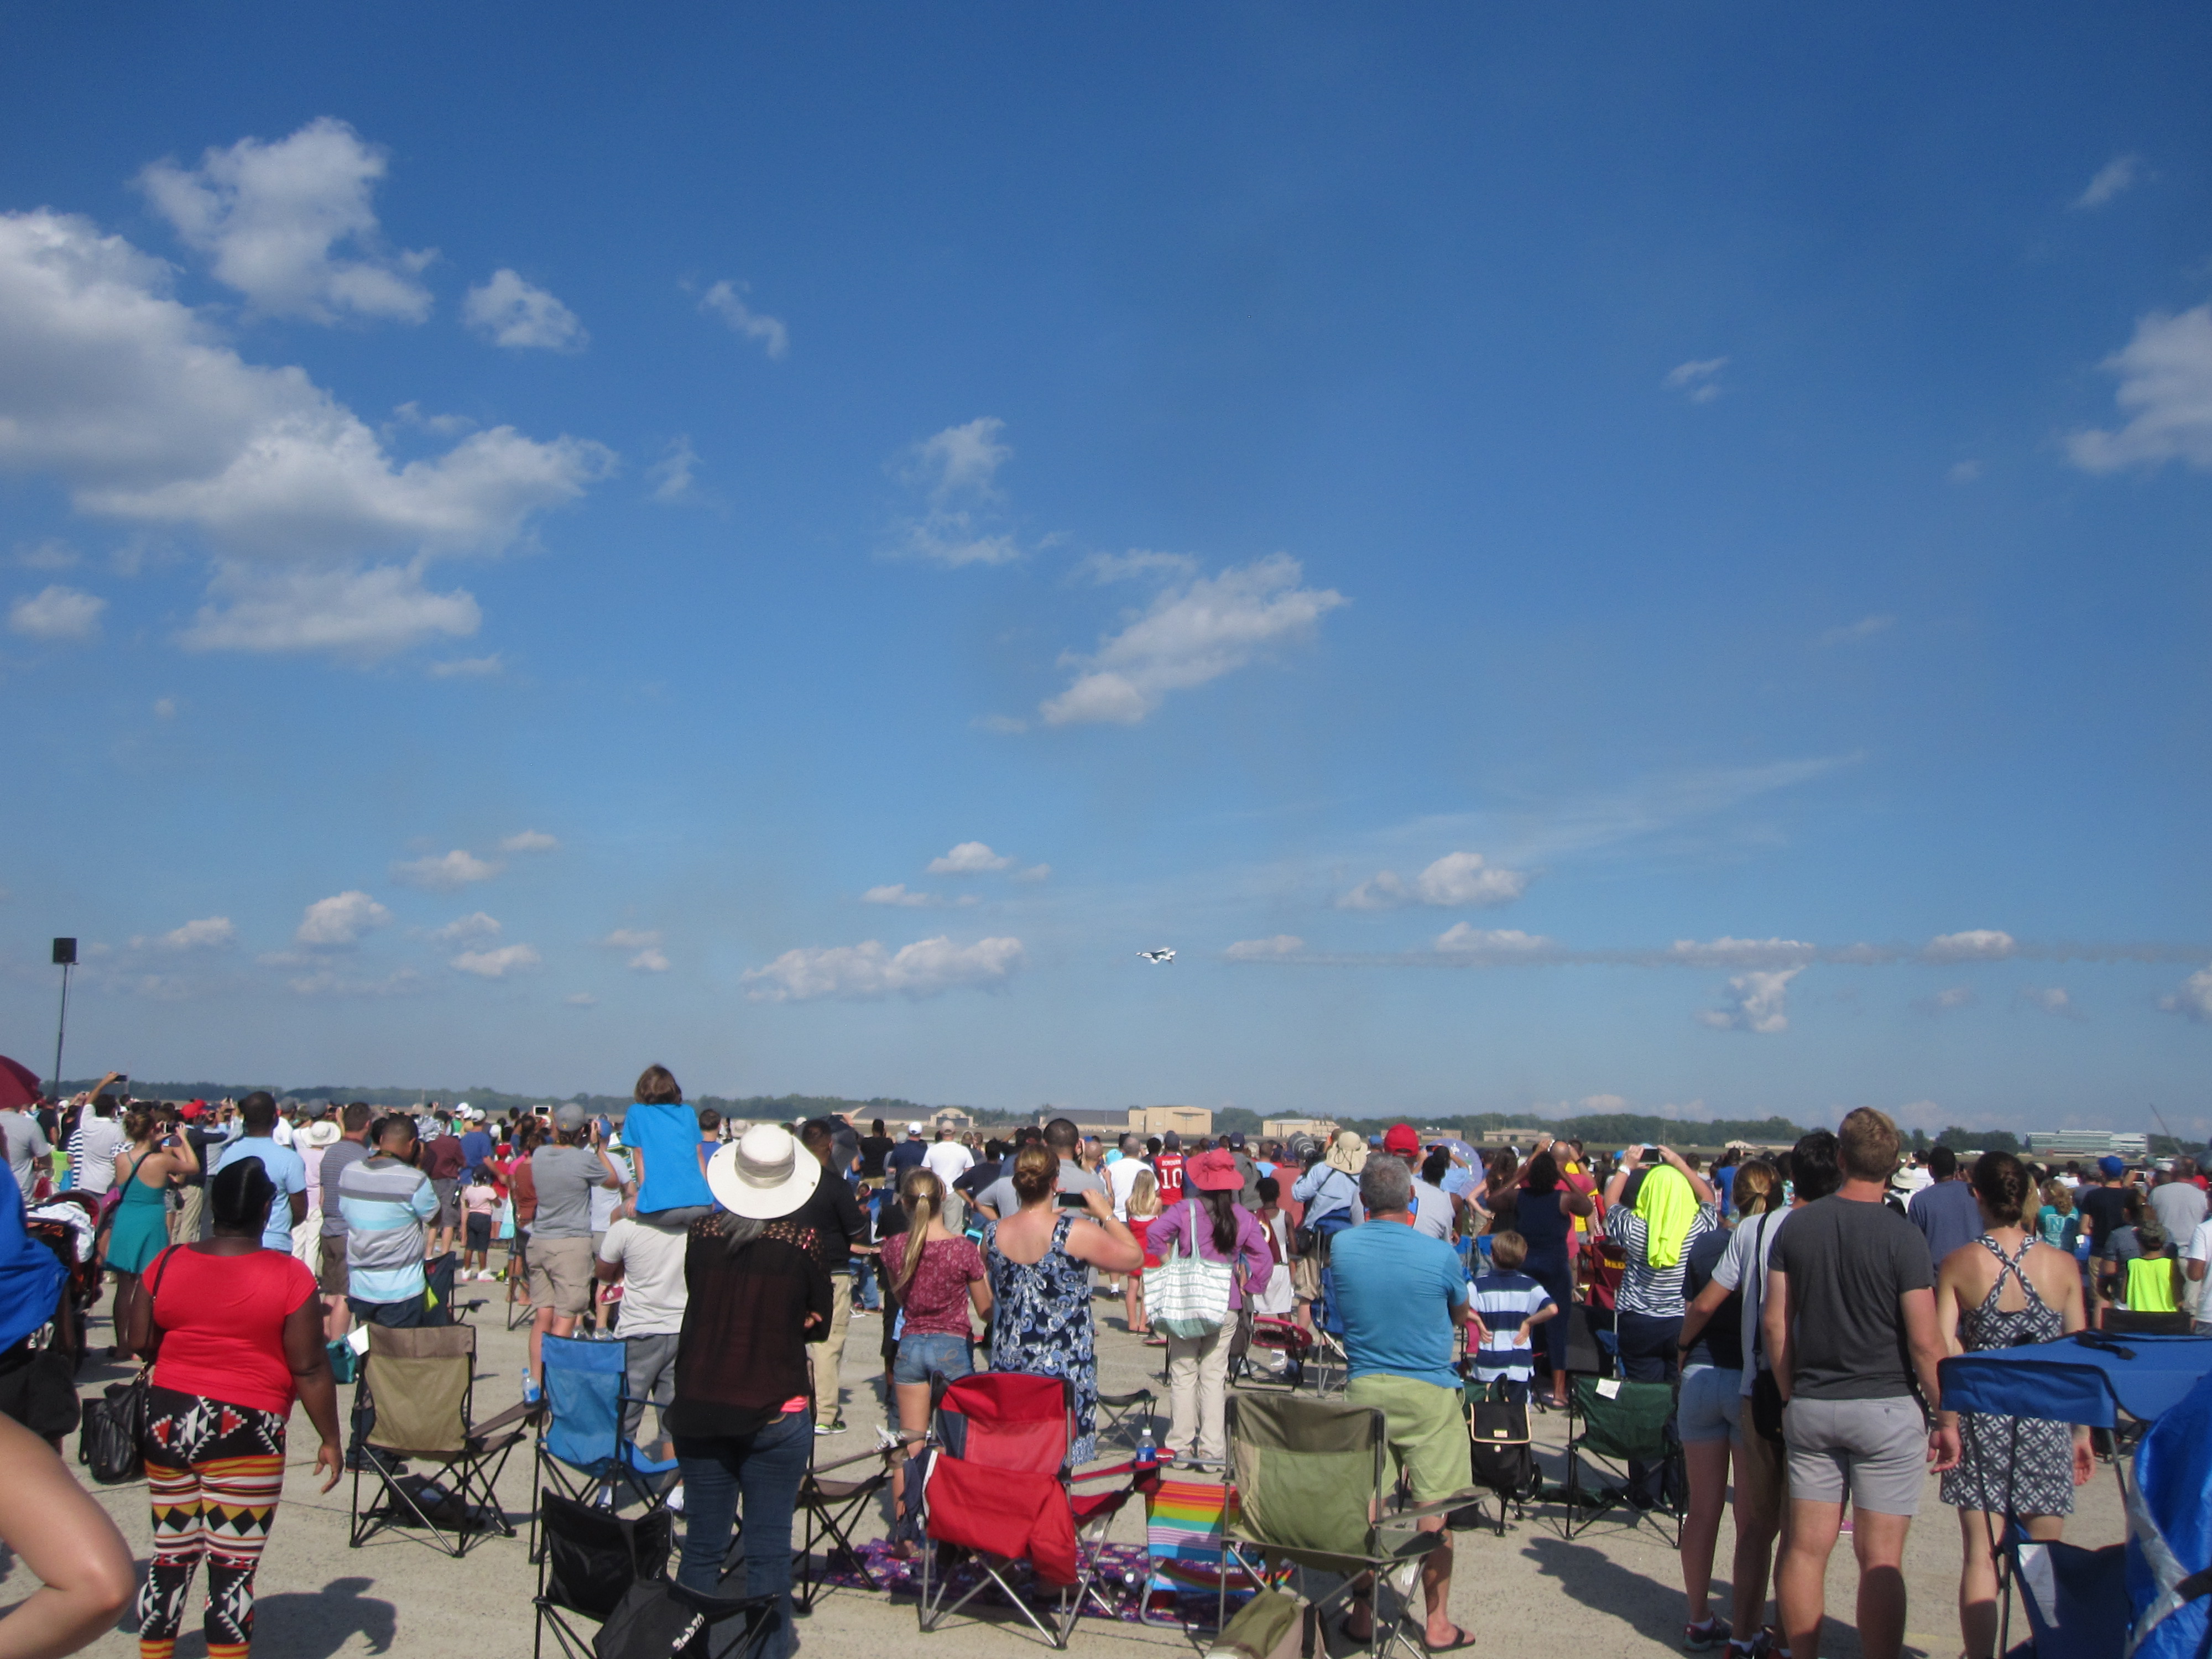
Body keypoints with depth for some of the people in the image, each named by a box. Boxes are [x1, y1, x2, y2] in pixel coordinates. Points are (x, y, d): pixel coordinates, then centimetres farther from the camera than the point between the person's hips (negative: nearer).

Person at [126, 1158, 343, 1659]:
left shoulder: (169, 1263, -1)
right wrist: (330, 1440, 0)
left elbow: (140, 1343, 7)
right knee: (233, 1569, 3)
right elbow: (309, 1369, -10)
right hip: (243, 1432, -4)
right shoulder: (289, 1276, -12)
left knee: (170, 1557, 16)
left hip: (167, 1423, 4)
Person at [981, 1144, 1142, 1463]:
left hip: (1008, 1362, 4)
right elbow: (1134, 1257, -5)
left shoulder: (992, 1233, -2)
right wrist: (1106, 1214, 5)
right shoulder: (1075, 1233, -15)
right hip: (1063, 1368, -4)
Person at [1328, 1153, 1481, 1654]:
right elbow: (1462, 1315, 5)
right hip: (1429, 1392, -3)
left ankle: (1363, 1613, 21)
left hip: (1364, 1389, 3)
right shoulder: (1440, 1255, -13)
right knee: (1435, 1507, 6)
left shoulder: (1342, 1247, -4)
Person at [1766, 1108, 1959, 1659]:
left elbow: (1774, 1322, 3)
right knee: (1881, 1560, 2)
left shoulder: (1797, 1226, 1)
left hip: (1811, 1407, 4)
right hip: (1885, 1409, -4)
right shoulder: (1901, 1236, -11)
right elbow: (1925, 1341, -12)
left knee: (1806, 1548, 9)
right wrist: (1947, 1418, -2)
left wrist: (1791, 1396, 13)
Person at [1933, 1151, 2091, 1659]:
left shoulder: (1958, 1264, -6)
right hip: (2046, 1424, 1)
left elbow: (1943, 1349, -10)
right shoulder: (2062, 1265, -2)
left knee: (1981, 1558, 4)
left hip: (1981, 1420, -1)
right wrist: (2082, 1433, 11)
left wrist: (1948, 1420, -1)